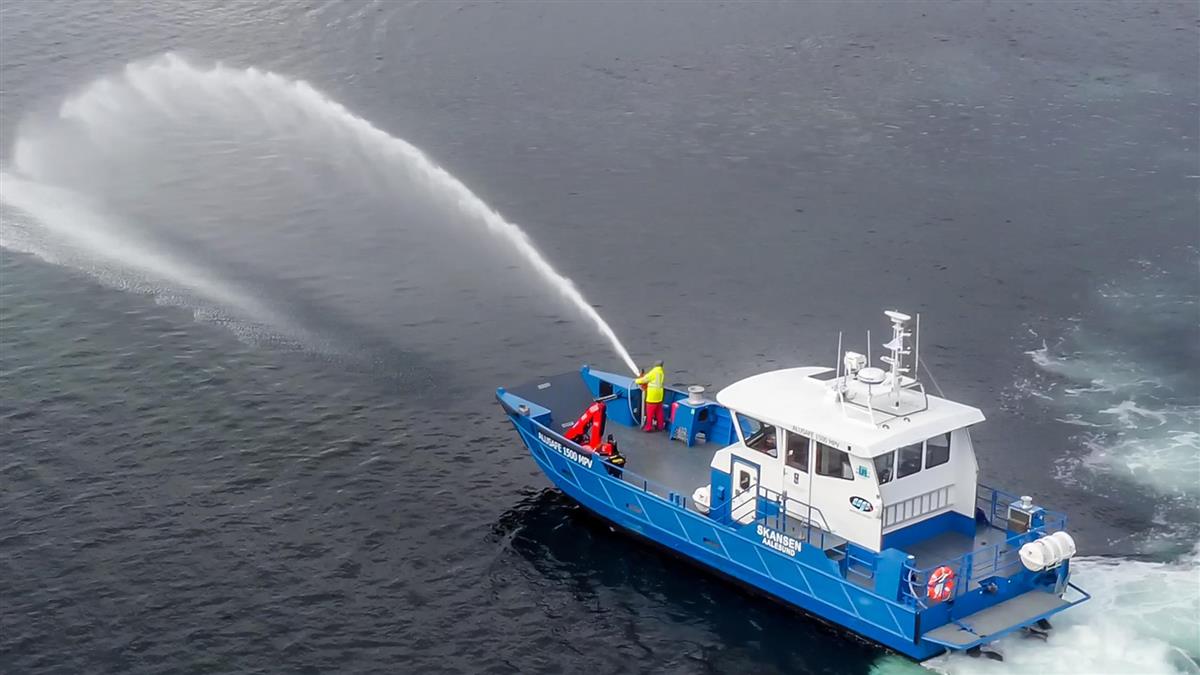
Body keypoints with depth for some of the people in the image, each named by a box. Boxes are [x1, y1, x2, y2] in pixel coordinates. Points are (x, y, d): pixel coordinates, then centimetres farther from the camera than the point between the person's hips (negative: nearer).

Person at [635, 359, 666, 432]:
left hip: (652, 396, -7)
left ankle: (648, 427, 0)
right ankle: (660, 425, 21)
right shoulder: (662, 373, 9)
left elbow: (644, 379, -8)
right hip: (659, 396, 7)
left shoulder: (654, 372, -15)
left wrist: (636, 381, 8)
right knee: (659, 411, 15)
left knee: (650, 412, -2)